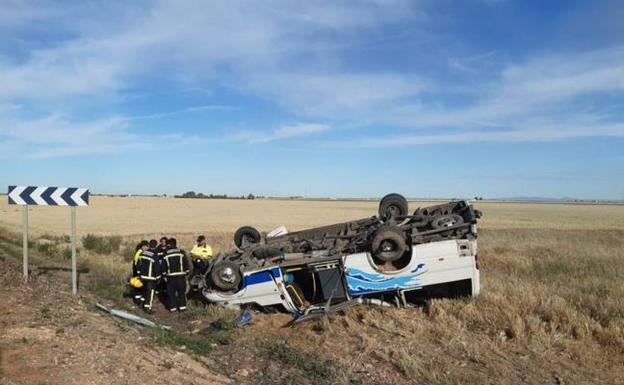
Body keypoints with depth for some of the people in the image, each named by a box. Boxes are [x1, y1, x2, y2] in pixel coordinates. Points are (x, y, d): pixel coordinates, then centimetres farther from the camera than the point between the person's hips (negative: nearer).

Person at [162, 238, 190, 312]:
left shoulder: (166, 255, 1)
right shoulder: (182, 253, -2)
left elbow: (163, 267, 7)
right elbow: (186, 264, 0)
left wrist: (164, 274, 19)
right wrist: (187, 272, 12)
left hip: (170, 276, 0)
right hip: (181, 276, 0)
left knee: (171, 292, 10)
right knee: (181, 292, 9)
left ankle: (172, 307, 10)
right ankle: (182, 306, 9)